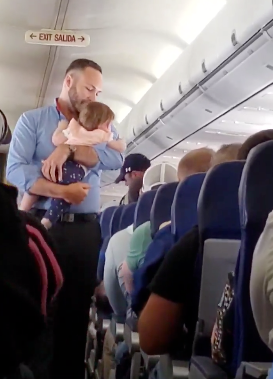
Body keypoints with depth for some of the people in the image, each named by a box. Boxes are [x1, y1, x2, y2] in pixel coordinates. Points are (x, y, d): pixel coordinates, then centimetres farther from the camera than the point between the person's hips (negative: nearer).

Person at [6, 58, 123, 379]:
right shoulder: (32, 120, 6)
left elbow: (116, 158, -5)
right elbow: (15, 170, -7)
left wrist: (68, 149, -14)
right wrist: (62, 192, -17)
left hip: (85, 229, 3)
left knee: (77, 307, 6)